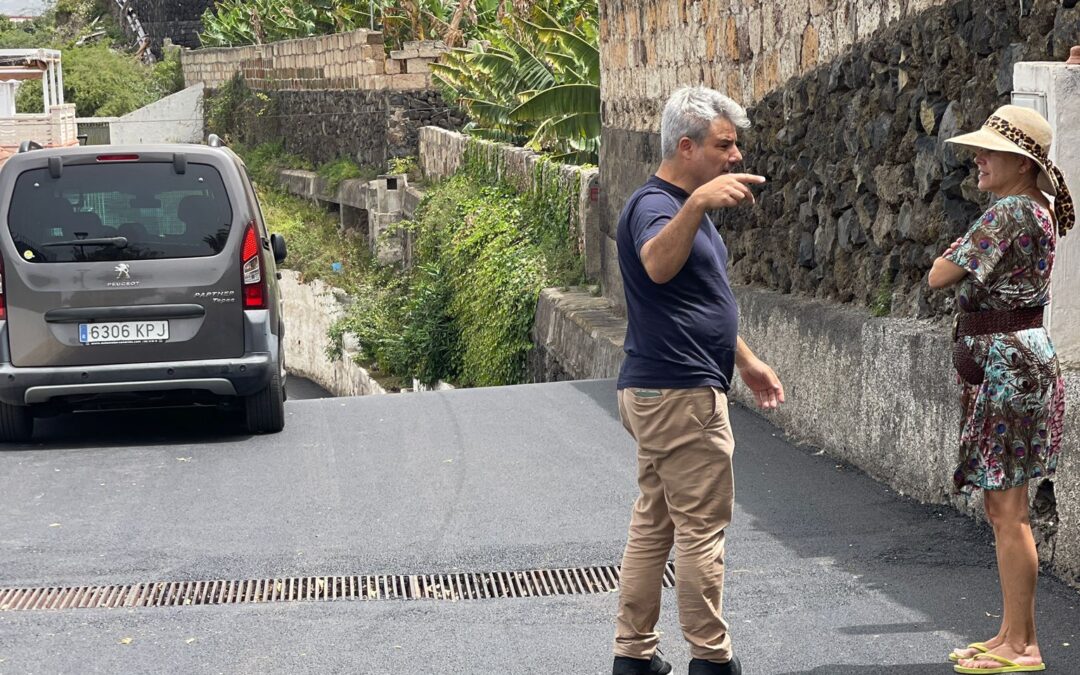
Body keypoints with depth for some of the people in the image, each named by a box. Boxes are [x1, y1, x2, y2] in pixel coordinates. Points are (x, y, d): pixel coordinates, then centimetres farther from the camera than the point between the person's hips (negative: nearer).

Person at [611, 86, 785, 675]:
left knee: (653, 524, 12)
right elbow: (658, 266, -40)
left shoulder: (686, 207, 18)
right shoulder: (653, 205, -15)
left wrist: (746, 361, 30)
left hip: (655, 392, 10)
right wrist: (696, 203, -55)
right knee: (701, 527, -5)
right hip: (679, 393, -10)